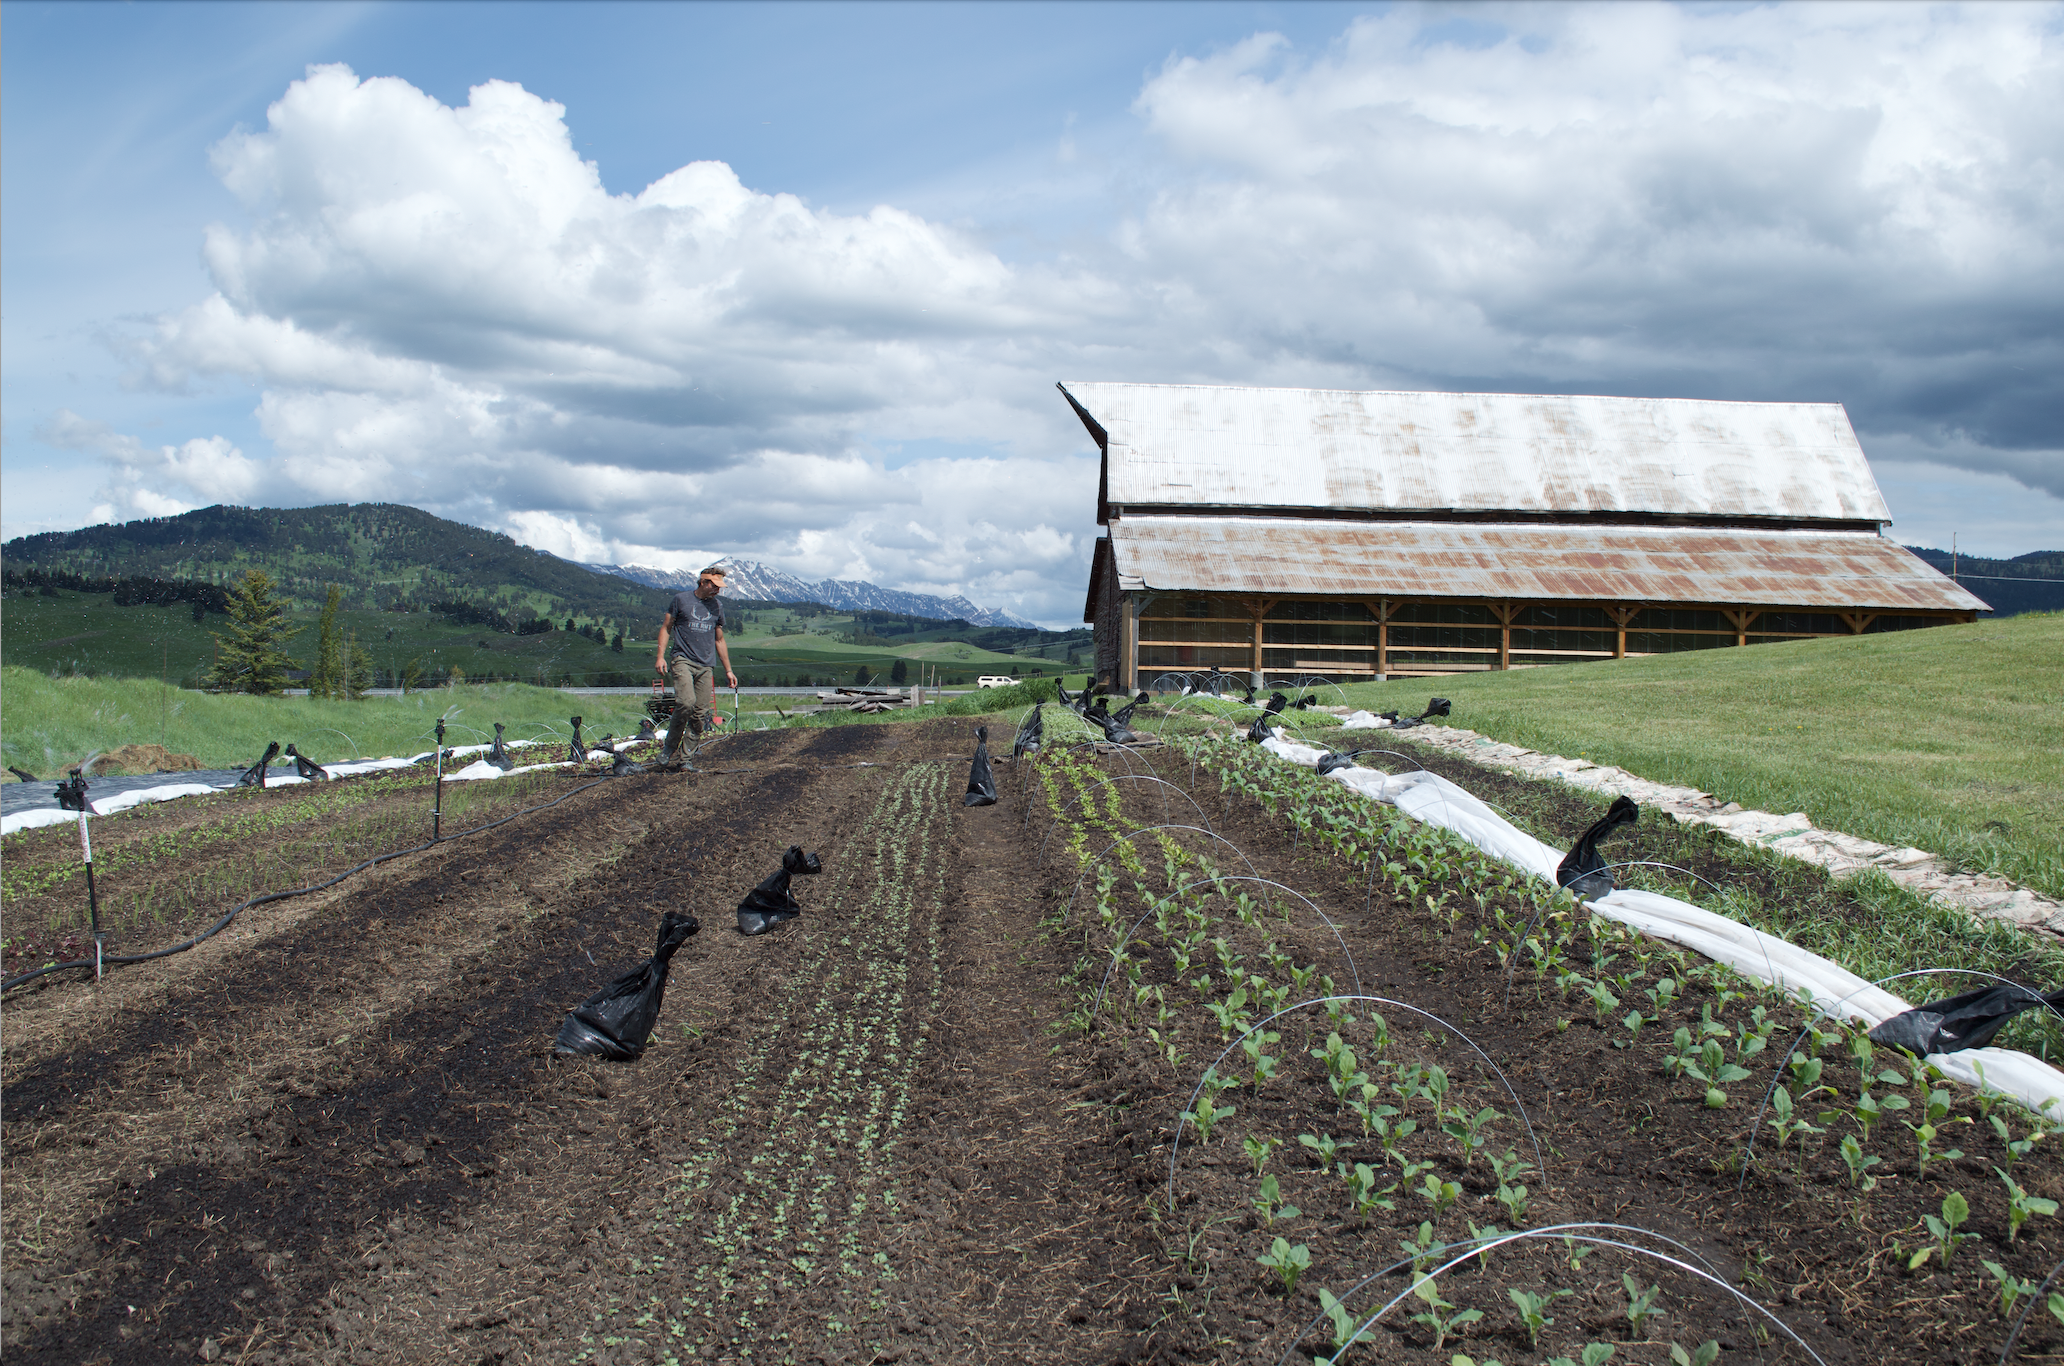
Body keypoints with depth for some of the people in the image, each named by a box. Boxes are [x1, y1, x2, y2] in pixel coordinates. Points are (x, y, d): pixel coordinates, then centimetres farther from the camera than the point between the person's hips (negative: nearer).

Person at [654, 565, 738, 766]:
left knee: (701, 712, -5)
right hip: (682, 659, -4)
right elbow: (666, 627, 9)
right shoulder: (681, 599, 5)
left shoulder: (717, 607, 17)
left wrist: (728, 671, 22)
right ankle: (669, 748, -8)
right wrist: (660, 656, -3)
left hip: (706, 665, 4)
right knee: (686, 702, -24)